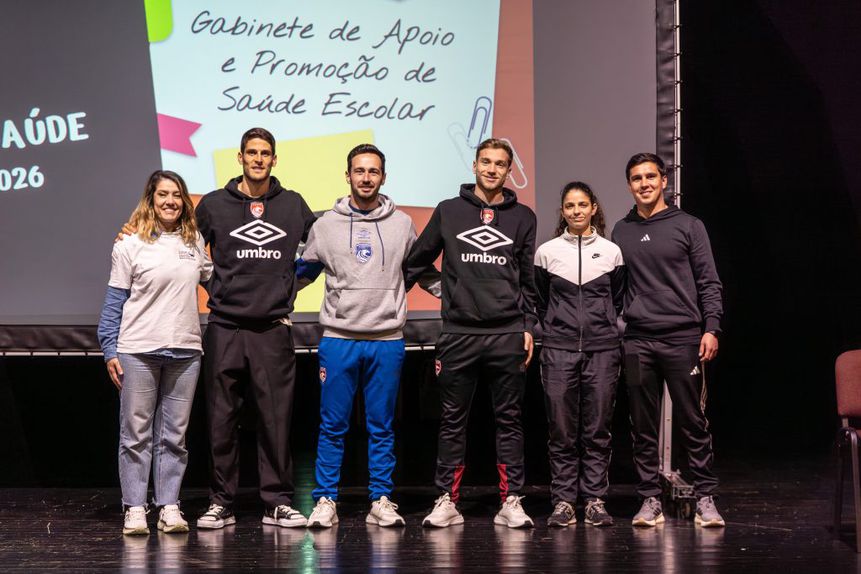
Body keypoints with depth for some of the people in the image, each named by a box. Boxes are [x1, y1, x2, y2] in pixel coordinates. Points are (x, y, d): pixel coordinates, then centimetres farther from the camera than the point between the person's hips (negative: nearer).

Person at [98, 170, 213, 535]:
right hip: (138, 351, -3)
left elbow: (212, 279, 23)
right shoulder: (129, 246, -1)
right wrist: (109, 351, -5)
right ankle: (134, 509, 6)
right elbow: (114, 302, 0)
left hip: (185, 350, 3)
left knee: (174, 434, 6)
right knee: (136, 433, 1)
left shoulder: (194, 241, 10)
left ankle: (169, 506, 12)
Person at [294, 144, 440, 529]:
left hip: (387, 341, 1)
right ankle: (326, 501, 10)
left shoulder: (402, 225, 7)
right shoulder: (326, 225, 5)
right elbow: (301, 273, 14)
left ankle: (381, 502, 13)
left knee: (382, 427, 7)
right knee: (332, 427, 3)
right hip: (338, 338, 0)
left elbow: (425, 272, 16)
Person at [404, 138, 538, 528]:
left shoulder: (522, 217, 10)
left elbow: (528, 280, 12)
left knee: (509, 420, 4)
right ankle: (447, 501, 10)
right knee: (452, 421, 4)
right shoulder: (448, 212, 8)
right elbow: (416, 262, 12)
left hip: (507, 335, 0)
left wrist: (528, 327, 6)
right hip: (458, 333, 0)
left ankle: (511, 502, 9)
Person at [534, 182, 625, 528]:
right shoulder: (547, 252, 5)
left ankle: (595, 499, 8)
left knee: (598, 430, 2)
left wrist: (604, 328, 12)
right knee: (562, 430, -1)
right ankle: (563, 500, 6)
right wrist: (554, 329, 11)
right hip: (559, 350, 0)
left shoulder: (611, 252, 7)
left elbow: (617, 300, 16)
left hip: (602, 349, 0)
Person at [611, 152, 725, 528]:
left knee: (693, 423, 0)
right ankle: (650, 499, 11)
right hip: (637, 342, 3)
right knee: (643, 427, 5)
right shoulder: (621, 232, 13)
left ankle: (705, 498, 8)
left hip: (683, 338, -3)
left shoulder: (688, 226, 4)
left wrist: (711, 328, -8)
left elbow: (709, 283, 2)